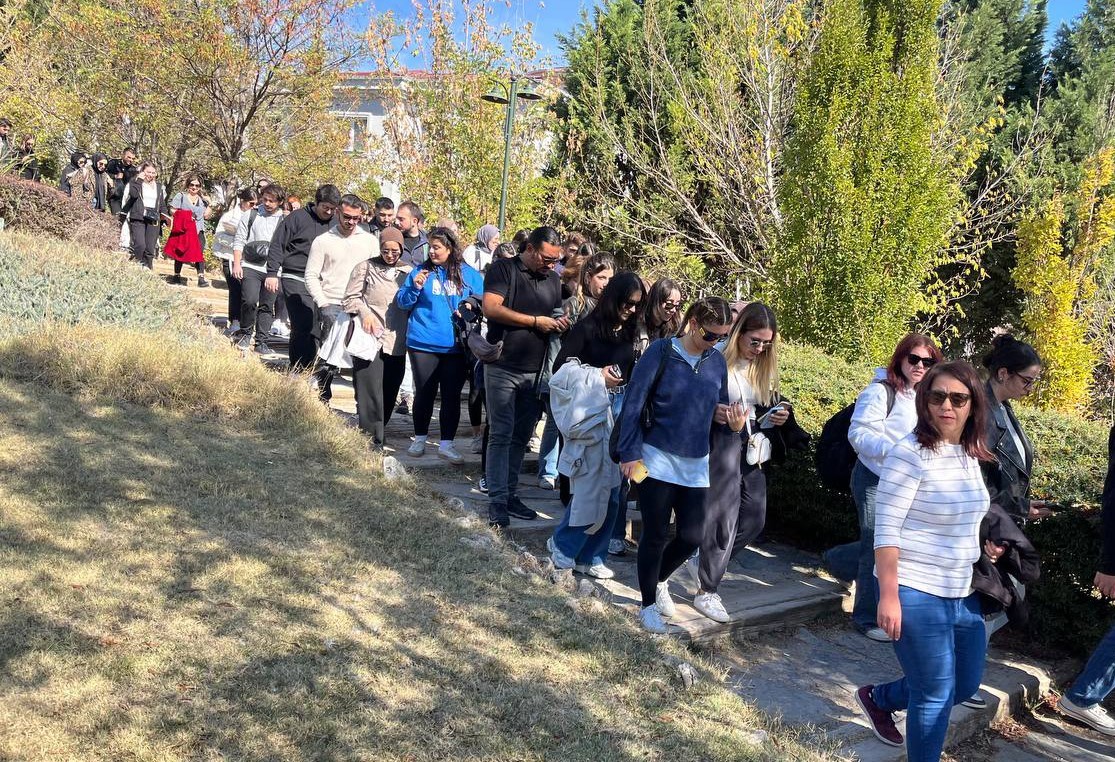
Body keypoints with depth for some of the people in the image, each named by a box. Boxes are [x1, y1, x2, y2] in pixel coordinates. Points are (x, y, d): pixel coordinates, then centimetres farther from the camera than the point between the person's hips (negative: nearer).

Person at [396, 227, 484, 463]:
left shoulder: (469, 274, 4)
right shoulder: (420, 271, 3)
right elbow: (402, 302, 4)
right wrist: (415, 287, -15)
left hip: (456, 345, 0)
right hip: (423, 343, 0)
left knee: (452, 396, 4)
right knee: (424, 393, 8)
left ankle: (446, 444, 12)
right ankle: (419, 439, 23)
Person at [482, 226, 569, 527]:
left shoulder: (553, 280, 14)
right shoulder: (503, 269, -4)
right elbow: (491, 308, -16)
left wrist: (561, 324, -2)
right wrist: (536, 321, -14)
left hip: (535, 372, 5)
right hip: (502, 367, -5)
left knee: (520, 437, 9)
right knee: (501, 436, -4)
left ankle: (511, 494, 16)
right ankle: (497, 500, -2)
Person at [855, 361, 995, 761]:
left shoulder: (971, 454, 4)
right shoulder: (910, 453, -18)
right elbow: (886, 529, -19)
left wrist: (987, 544, 8)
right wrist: (889, 595, -21)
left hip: (963, 593, 8)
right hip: (916, 594, -8)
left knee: (967, 684, 20)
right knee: (935, 694, 2)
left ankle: (878, 698, 41)